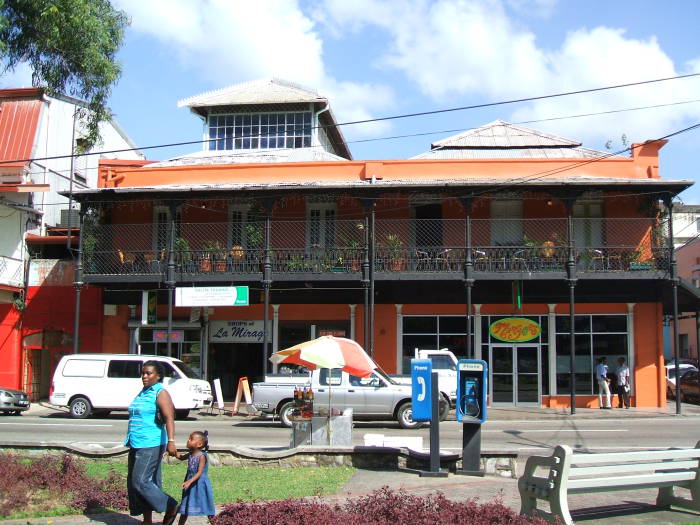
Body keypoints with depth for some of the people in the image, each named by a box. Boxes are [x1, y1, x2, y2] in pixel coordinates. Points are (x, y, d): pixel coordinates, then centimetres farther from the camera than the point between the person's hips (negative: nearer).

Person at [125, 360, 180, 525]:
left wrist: (171, 441, -33)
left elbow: (169, 418, -21)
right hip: (136, 444, 9)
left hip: (151, 445, -9)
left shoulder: (161, 393, -10)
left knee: (140, 481, -12)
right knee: (133, 482, 9)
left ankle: (171, 507, 2)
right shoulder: (142, 393, 16)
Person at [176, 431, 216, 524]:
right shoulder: (190, 454, 3)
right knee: (185, 507, 15)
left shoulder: (202, 456, -19)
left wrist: (189, 481, -33)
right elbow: (180, 457, 23)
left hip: (200, 484, -7)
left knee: (207, 508, 2)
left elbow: (199, 473, -23)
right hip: (190, 483, 7)